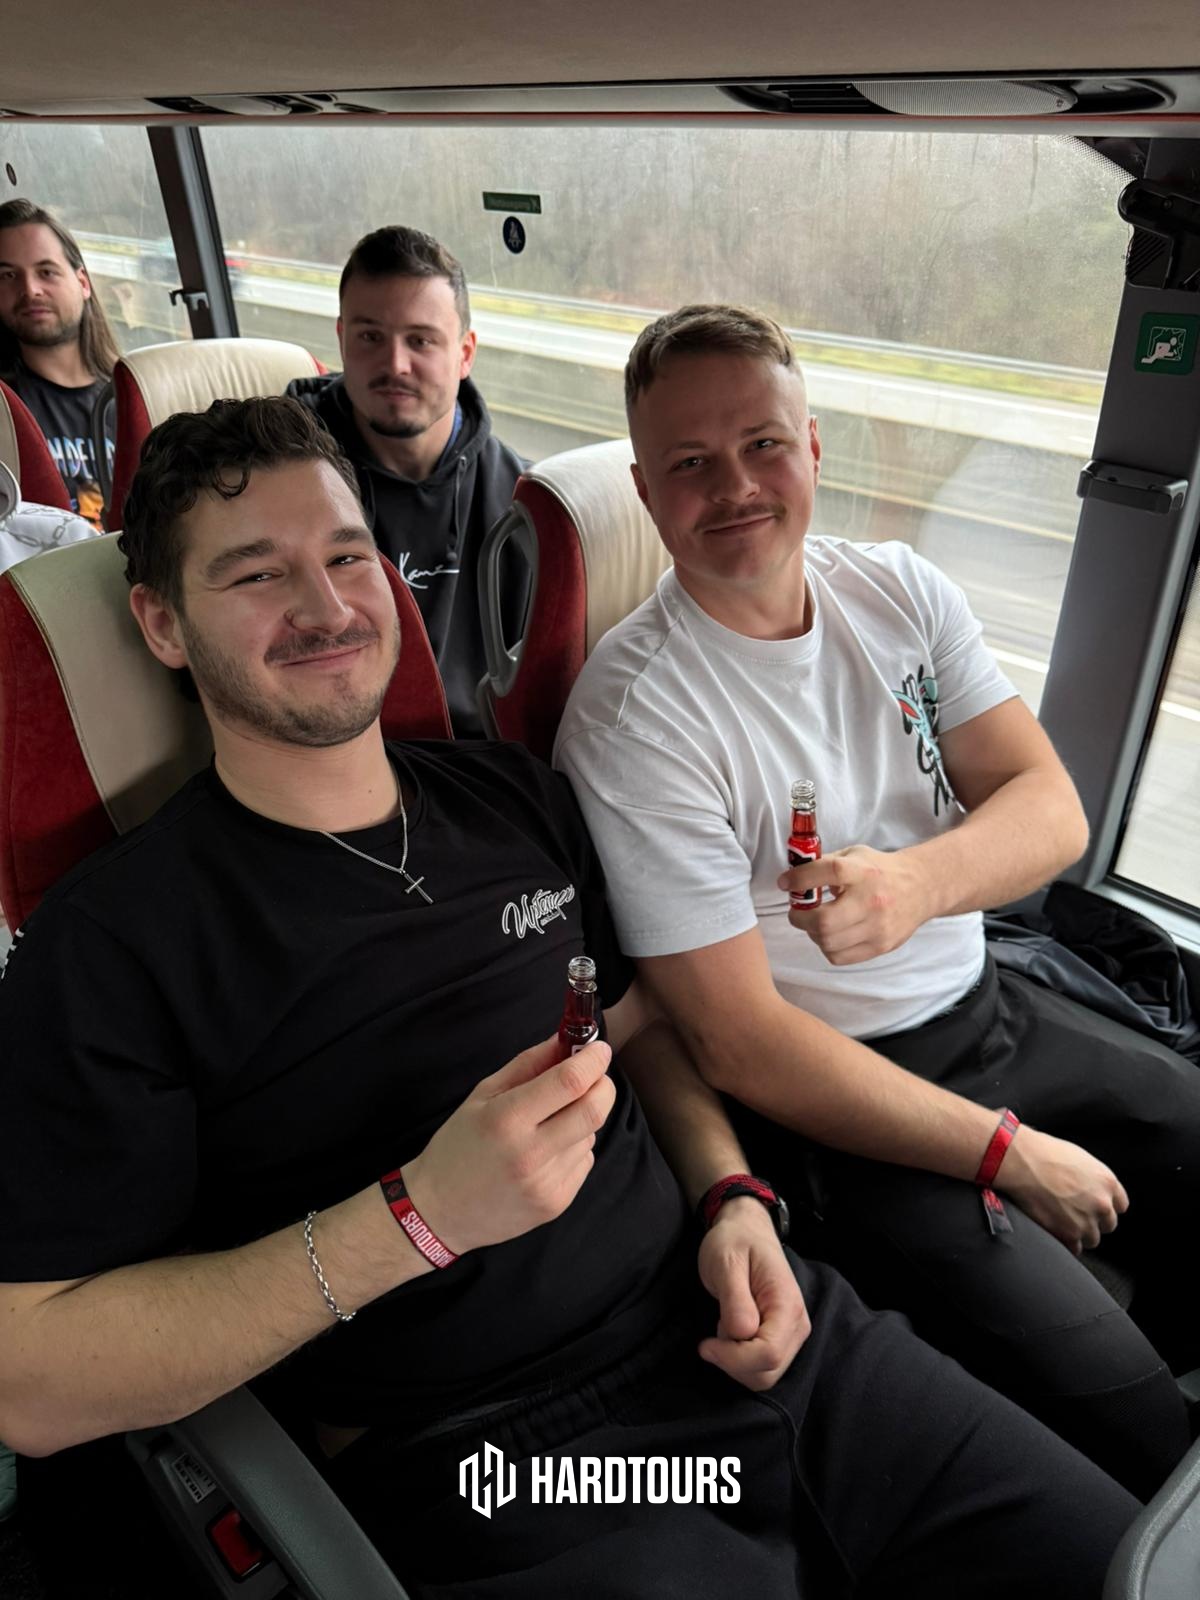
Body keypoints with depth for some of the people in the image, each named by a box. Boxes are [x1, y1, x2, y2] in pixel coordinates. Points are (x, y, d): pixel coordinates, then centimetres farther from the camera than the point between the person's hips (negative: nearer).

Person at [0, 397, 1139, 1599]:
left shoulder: (517, 799, 7)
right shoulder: (112, 944, -10)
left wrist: (734, 1199, -1)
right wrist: (417, 1216, -23)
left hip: (732, 1330, 6)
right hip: (495, 1468, -5)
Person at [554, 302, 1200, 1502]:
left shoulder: (900, 591, -1)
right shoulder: (631, 718, -21)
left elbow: (1051, 808, -5)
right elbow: (742, 1043, -19)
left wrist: (916, 882, -29)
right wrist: (1010, 1153, -14)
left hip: (992, 1007, 7)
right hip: (836, 1102, -6)